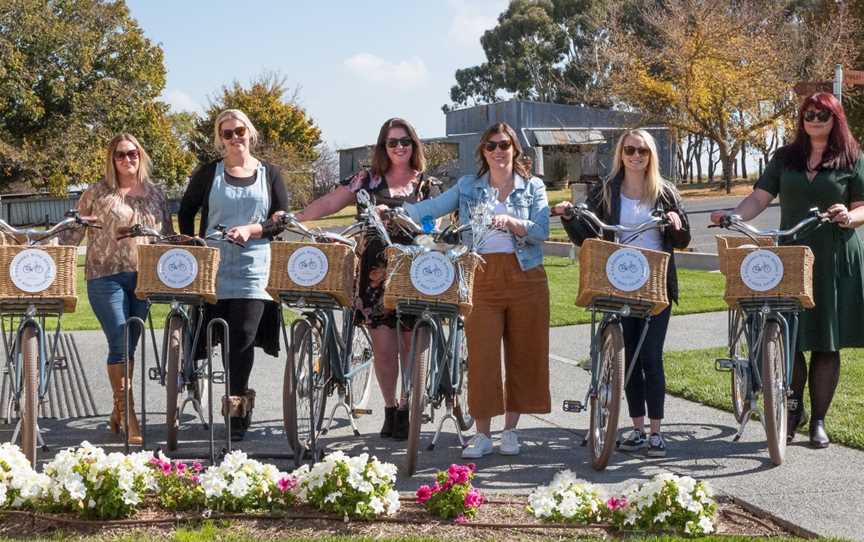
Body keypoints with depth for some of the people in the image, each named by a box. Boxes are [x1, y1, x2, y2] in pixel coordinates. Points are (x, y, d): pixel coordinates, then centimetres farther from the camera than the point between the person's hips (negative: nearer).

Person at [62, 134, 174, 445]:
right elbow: (72, 234, 4)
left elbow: (168, 237, 17)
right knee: (120, 345, -10)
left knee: (129, 346, 9)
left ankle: (117, 414, 20)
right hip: (106, 277, -4)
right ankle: (127, 414, -6)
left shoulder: (155, 195, 13)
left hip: (143, 278, 4)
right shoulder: (97, 194, 3)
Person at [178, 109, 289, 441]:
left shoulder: (269, 174, 8)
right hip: (214, 268, 1)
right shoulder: (208, 174, 9)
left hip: (254, 268, -1)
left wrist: (251, 230, -11)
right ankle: (239, 401, 17)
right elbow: (186, 211, 17)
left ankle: (237, 408, 2)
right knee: (228, 337, 2)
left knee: (244, 336, -8)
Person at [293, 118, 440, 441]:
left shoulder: (428, 185, 8)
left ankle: (406, 410, 14)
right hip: (376, 274, 0)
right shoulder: (368, 180, 7)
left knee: (410, 345, 1)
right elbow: (329, 203, 1)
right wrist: (293, 217, -11)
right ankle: (389, 408, 15)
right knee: (383, 346, -1)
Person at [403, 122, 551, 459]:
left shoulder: (533, 187, 8)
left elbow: (541, 231, -5)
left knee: (522, 354, 4)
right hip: (482, 278, 0)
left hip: (525, 278, 0)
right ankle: (482, 434, 5)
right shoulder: (468, 187, 11)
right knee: (482, 355, -4)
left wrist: (510, 222, -21)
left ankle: (510, 430, 17)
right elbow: (430, 208, 0)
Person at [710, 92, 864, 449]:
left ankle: (818, 420, 14)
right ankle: (795, 408, 19)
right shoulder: (785, 158, 11)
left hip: (835, 260, -2)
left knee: (826, 343, 2)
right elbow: (760, 197, 5)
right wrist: (733, 217, -12)